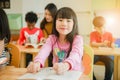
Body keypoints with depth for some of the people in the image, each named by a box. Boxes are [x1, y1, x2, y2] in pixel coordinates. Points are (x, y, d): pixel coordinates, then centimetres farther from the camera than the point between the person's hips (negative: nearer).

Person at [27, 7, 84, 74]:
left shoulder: (77, 39, -8)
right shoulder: (52, 39, 0)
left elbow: (76, 54, -28)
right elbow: (44, 51, -20)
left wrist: (66, 65, -49)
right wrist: (37, 63, -41)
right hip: (56, 74, 2)